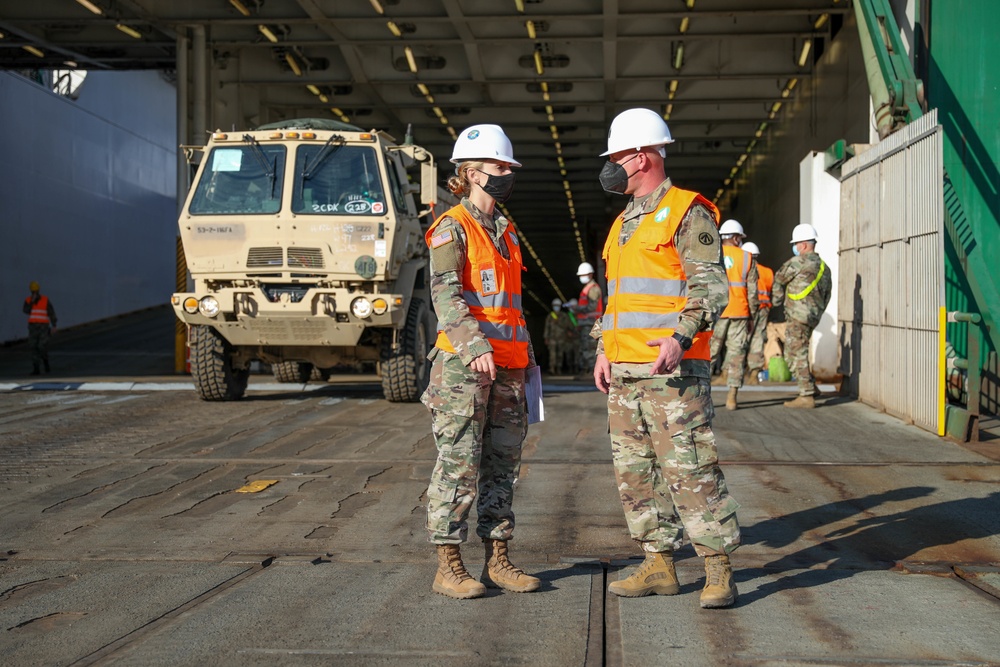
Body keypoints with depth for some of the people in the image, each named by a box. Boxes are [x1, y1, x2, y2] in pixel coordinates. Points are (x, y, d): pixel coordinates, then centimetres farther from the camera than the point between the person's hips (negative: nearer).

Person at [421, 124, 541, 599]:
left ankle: (497, 560, 17)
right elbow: (445, 295, -18)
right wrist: (475, 348, -30)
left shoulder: (504, 232, 19)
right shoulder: (452, 229, -6)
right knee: (458, 465, -5)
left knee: (502, 462, 9)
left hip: (507, 366, 8)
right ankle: (448, 566, 1)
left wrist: (524, 356, 20)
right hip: (463, 365, -8)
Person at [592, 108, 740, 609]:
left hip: (672, 368, -9)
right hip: (623, 371, 9)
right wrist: (604, 351, 14)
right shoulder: (624, 223, 21)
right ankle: (659, 566, 17)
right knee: (635, 471, 9)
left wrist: (681, 338, -28)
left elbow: (711, 287, -14)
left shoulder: (687, 213, -6)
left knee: (690, 468, -10)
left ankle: (719, 573, -4)